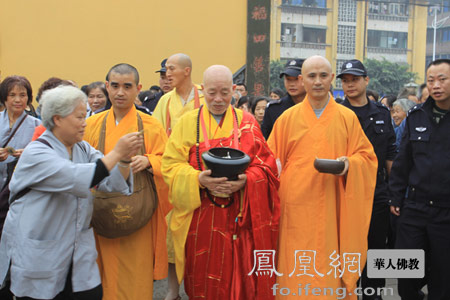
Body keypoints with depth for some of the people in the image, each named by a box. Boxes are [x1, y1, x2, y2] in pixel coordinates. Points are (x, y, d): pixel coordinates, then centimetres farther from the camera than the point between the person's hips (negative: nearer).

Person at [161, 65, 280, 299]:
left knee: (241, 276, 5)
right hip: (200, 218, 0)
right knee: (203, 280, 7)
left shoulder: (247, 122, 6)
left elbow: (265, 165, 2)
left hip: (240, 217, 0)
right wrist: (199, 179, -20)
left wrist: (245, 180, -19)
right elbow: (171, 165, -2)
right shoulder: (187, 122, 4)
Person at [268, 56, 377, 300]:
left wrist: (349, 163, -13)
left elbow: (366, 156, 6)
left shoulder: (348, 118, 6)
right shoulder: (287, 118, 6)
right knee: (296, 272, 2)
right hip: (295, 208, 0)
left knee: (330, 270, 4)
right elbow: (271, 159, 10)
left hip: (332, 209, 0)